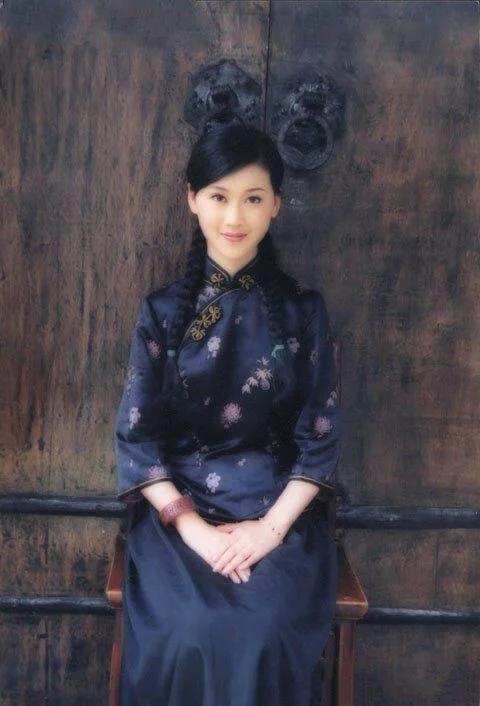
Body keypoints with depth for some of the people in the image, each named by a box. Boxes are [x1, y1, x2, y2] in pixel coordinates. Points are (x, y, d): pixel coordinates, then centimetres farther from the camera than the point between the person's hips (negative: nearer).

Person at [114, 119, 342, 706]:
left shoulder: (302, 310, 1)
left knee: (267, 636, -25)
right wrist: (194, 528, -14)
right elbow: (135, 435, -1)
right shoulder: (163, 310, 2)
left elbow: (320, 437, 0)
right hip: (179, 510, 0)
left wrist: (271, 527, -13)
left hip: (279, 512, 0)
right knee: (190, 634, -26)